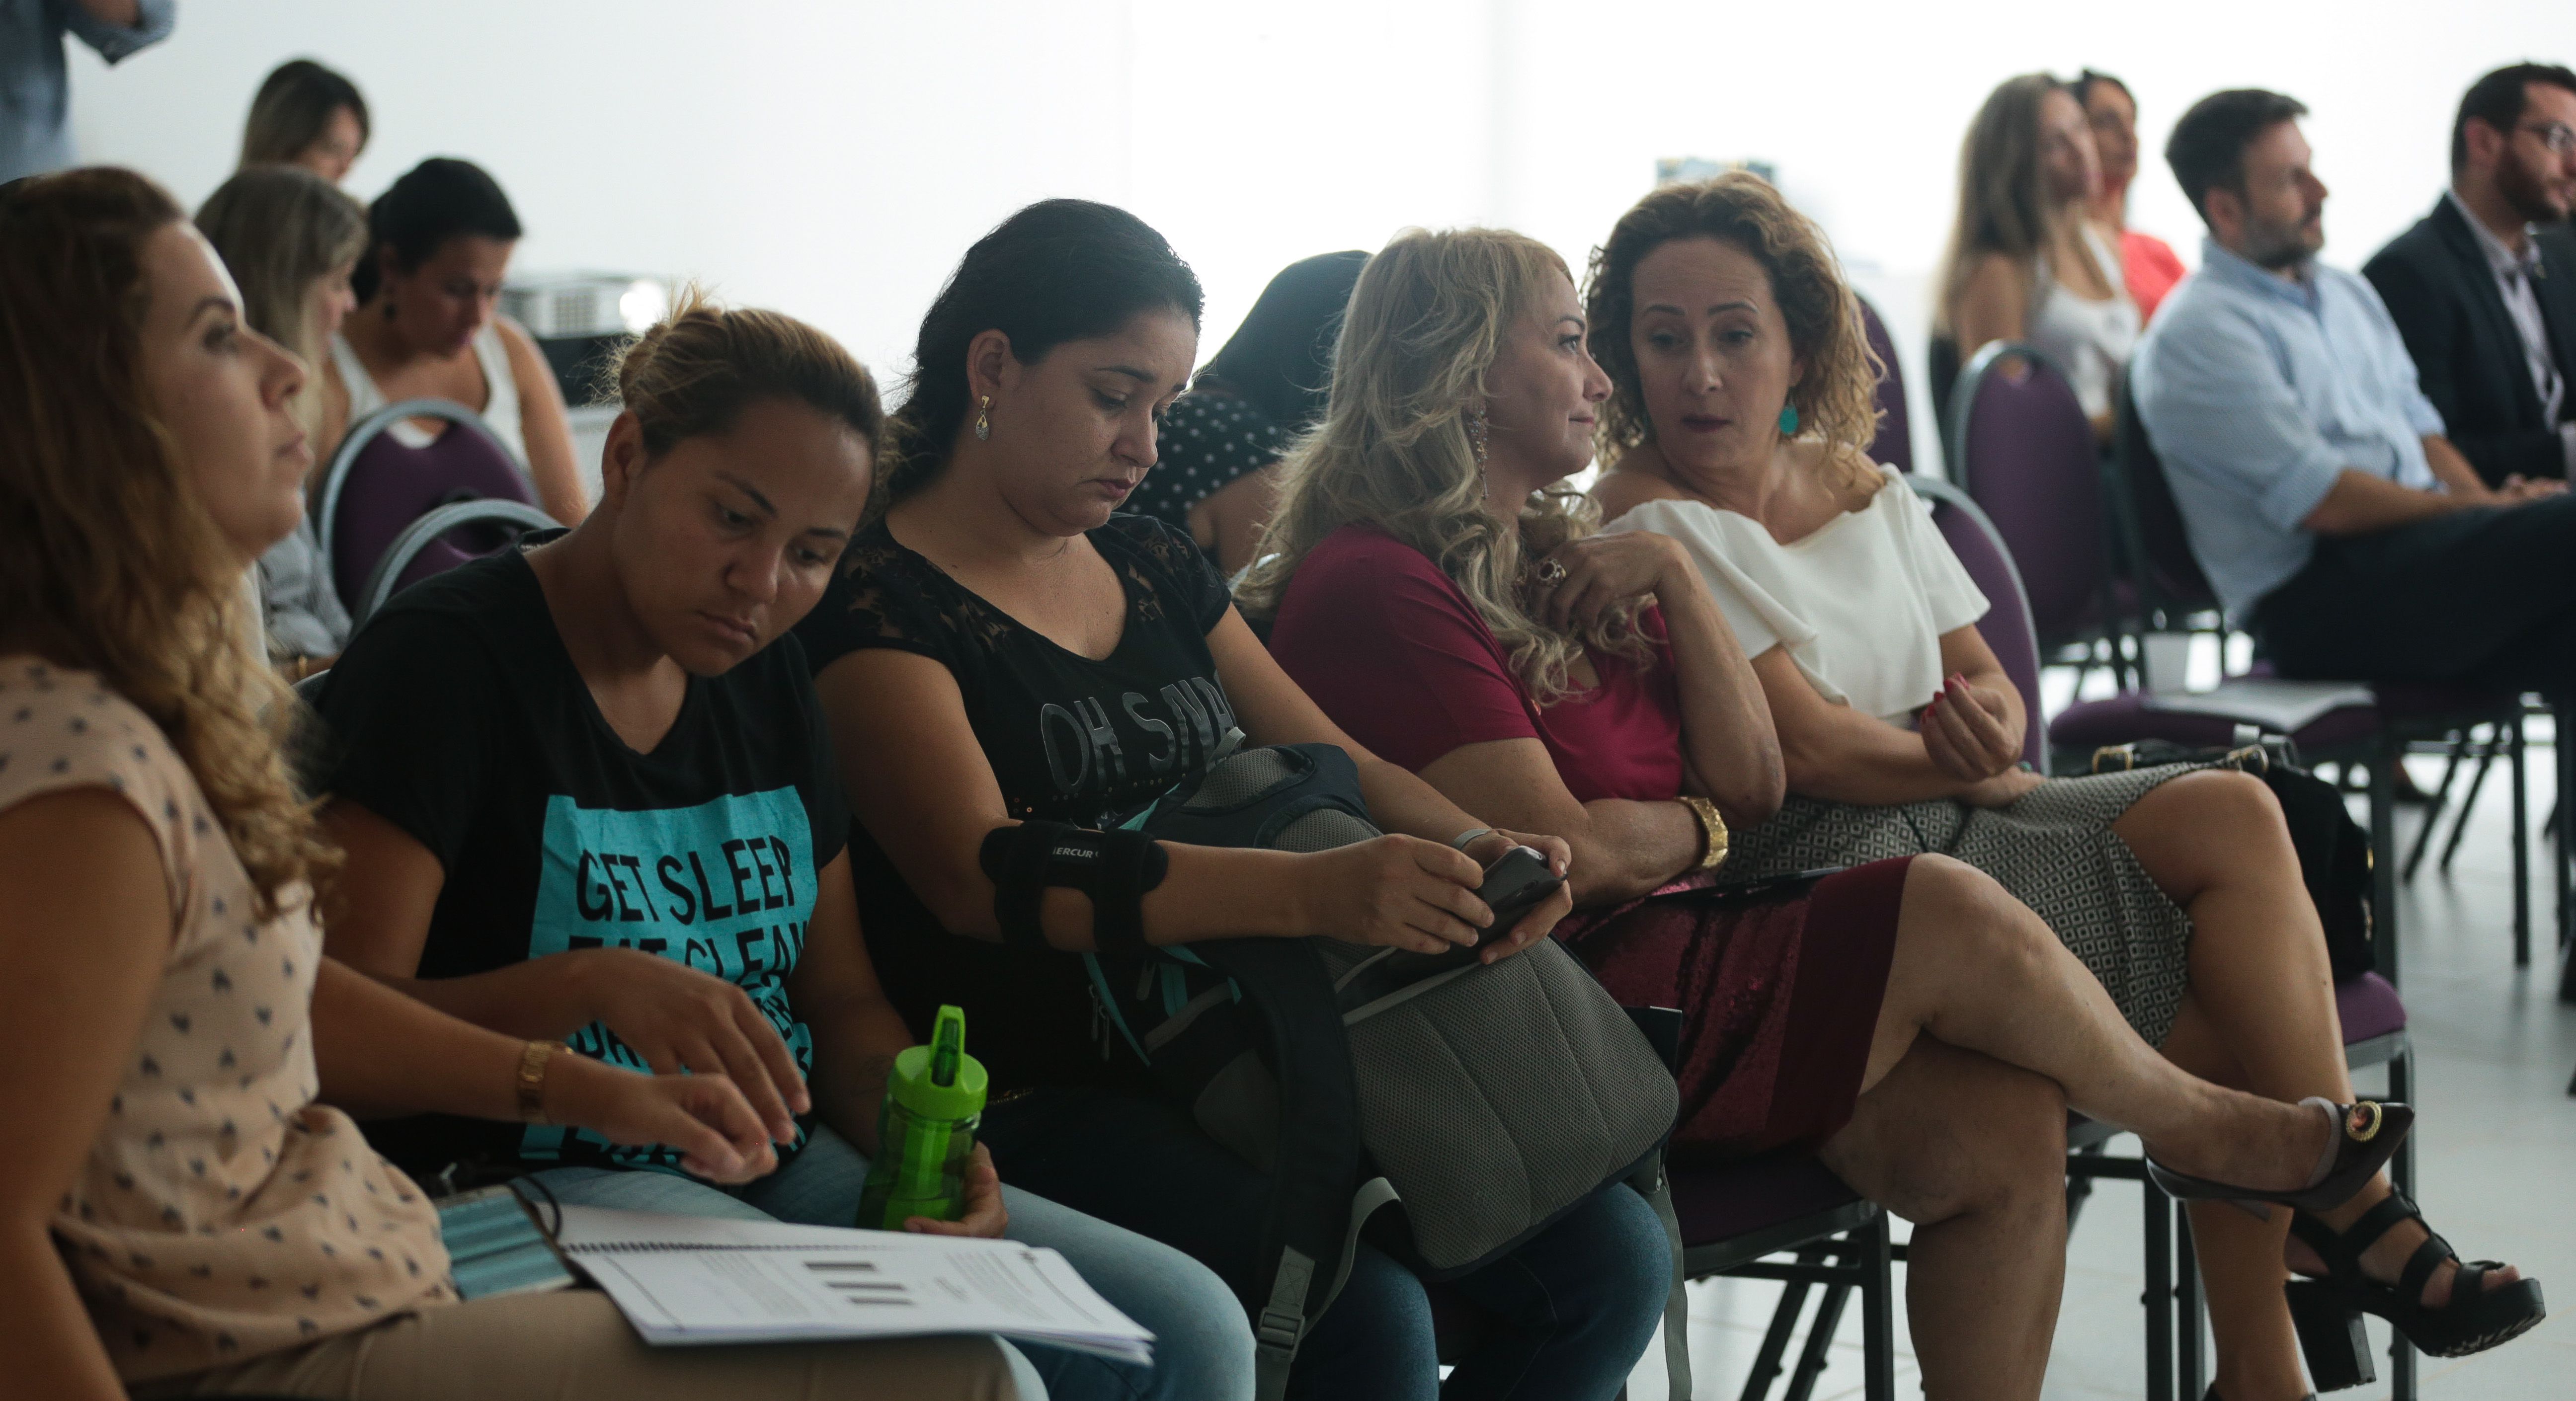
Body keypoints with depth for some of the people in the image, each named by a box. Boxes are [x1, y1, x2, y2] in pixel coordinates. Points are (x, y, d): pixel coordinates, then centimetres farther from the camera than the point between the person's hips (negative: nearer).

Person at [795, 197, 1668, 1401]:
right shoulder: (876, 598, -8)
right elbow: (981, 875, -22)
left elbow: (1331, 761, 19)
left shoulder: (1151, 567, 18)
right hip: (1028, 1107, -8)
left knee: (1608, 1255, -7)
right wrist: (1311, 893, -33)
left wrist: (1472, 847, -7)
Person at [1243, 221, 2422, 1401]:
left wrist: (1673, 580, 3)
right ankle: (2188, 1118, 8)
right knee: (1950, 919, -20)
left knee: (2001, 1128, -17)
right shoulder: (1372, 585, -10)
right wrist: (1695, 828, 4)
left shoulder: (1554, 558, 19)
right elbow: (1564, 850, -16)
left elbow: (1754, 787, 13)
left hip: (1681, 946, 9)